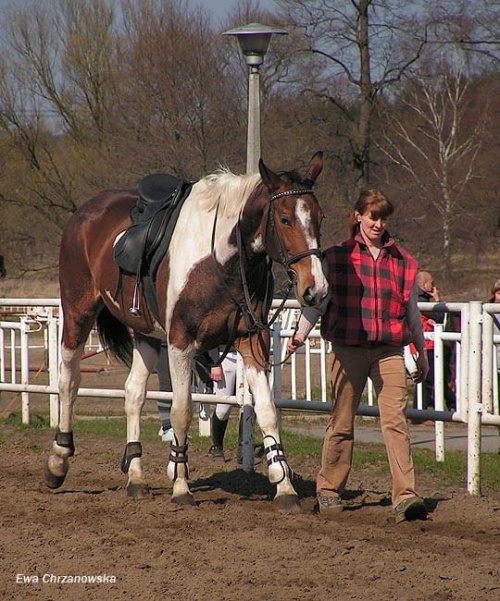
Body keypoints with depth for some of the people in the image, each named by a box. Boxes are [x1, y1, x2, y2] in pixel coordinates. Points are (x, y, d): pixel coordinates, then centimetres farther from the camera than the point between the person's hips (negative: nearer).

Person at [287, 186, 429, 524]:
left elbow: (412, 310, 18)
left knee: (396, 420, -11)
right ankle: (329, 490, 20)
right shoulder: (337, 257, 4)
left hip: (389, 350, 1)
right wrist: (300, 335, -11)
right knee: (342, 423, 6)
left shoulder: (402, 260, 10)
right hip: (348, 349, -1)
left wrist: (422, 351, 23)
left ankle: (406, 496, -17)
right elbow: (317, 301, 3)